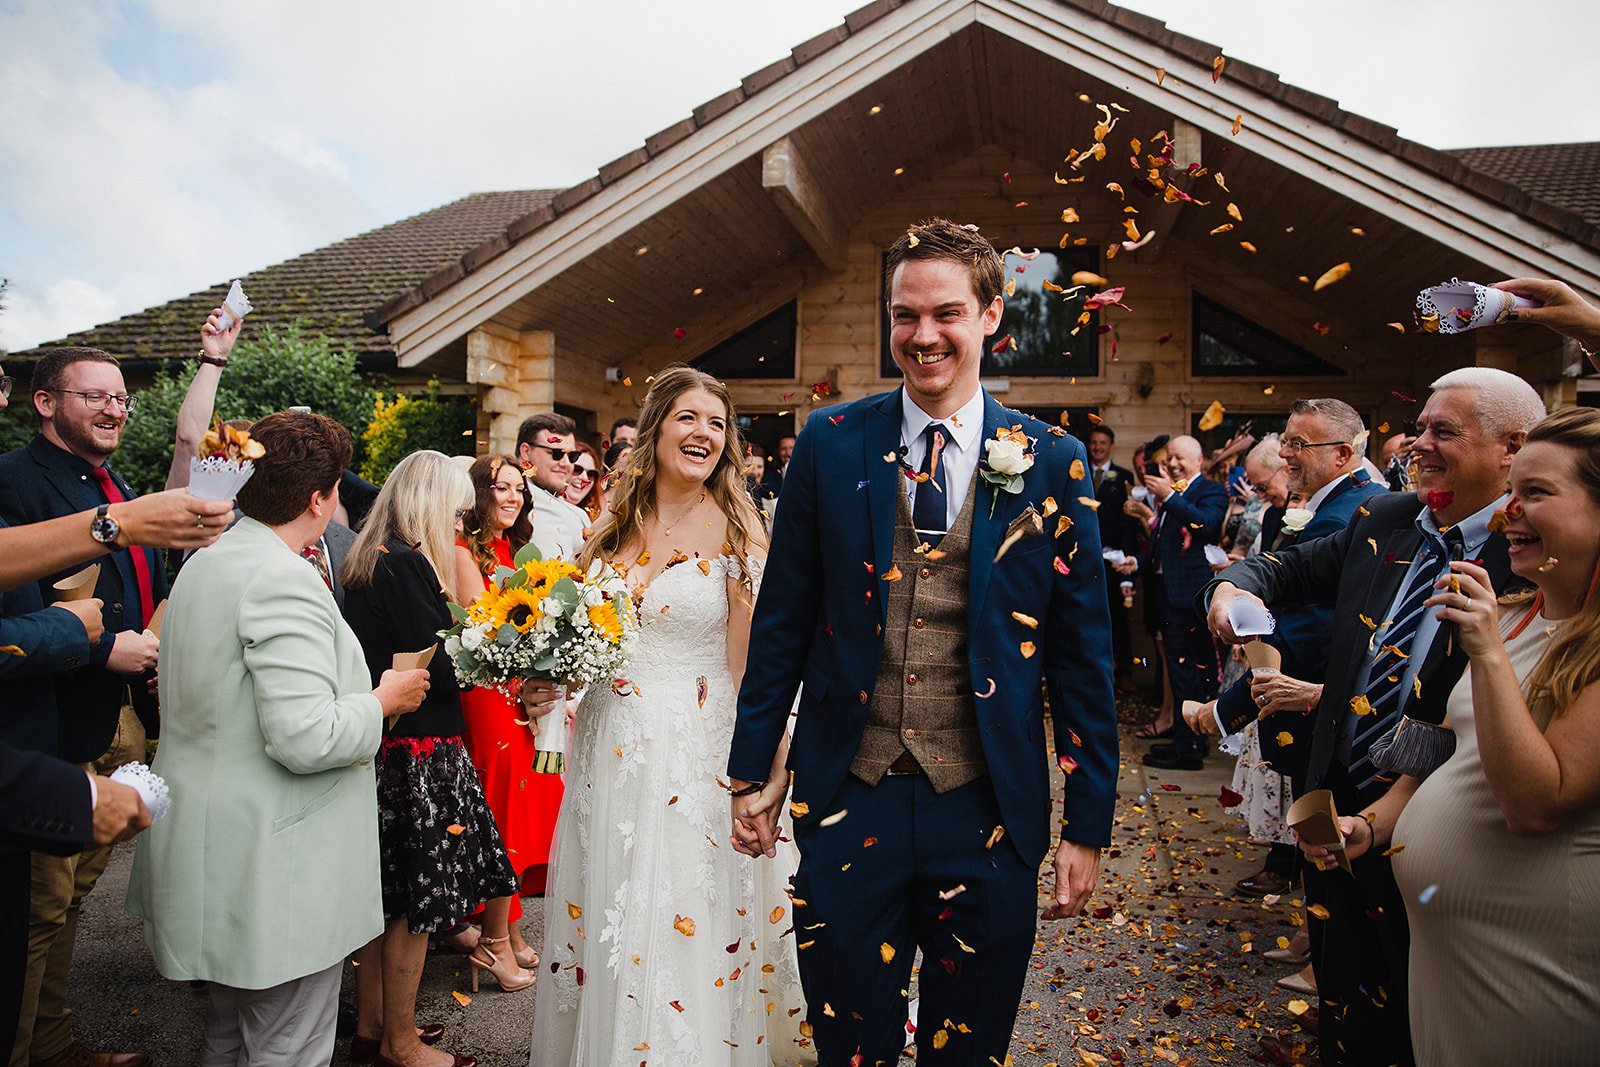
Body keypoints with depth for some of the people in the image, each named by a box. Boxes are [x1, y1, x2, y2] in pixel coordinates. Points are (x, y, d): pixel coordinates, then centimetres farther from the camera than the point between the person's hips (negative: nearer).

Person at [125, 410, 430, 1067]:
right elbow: (305, 738, -28)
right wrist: (384, 698, -12)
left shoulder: (206, 563, 10)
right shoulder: (283, 579, -22)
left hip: (219, 858, 10)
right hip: (275, 869, -10)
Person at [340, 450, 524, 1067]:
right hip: (416, 752, -10)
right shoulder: (407, 564, -18)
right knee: (416, 901, 4)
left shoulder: (368, 561, 11)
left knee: (387, 895, 19)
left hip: (379, 750, 10)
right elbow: (440, 669, -22)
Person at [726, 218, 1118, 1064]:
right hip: (847, 801, 0)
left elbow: (1082, 651, 1)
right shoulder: (831, 446, -1)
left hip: (986, 808, 0)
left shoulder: (1051, 463, -2)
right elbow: (783, 618, 4)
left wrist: (1088, 822, 1)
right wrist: (752, 767, 6)